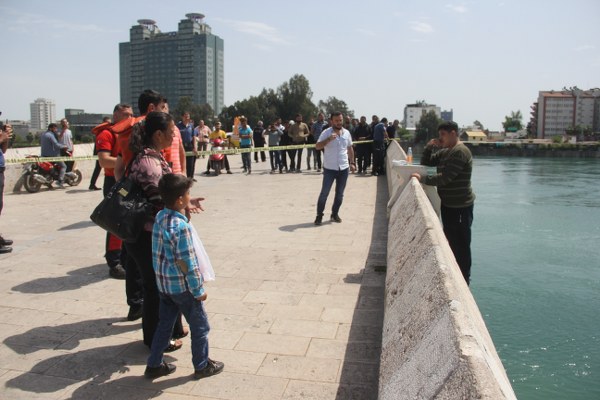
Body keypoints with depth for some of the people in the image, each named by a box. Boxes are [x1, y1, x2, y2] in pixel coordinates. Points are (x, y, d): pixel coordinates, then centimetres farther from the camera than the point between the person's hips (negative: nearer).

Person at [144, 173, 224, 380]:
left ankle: (154, 365, 32)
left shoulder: (160, 216, -1)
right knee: (200, 326, 11)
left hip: (163, 284, 8)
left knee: (164, 324, 21)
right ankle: (202, 366, 27)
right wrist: (199, 290, -13)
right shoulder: (181, 226, -27)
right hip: (182, 286, -8)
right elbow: (188, 263, -23)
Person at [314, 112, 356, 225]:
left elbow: (350, 149, 16)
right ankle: (319, 215, 9)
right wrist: (328, 139, -33)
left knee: (340, 194, 10)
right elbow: (317, 147, -20)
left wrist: (352, 162, 13)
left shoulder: (347, 133, 5)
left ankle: (335, 214, 25)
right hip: (329, 169, -4)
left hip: (344, 169, 4)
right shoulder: (326, 133, -10)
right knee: (324, 193, -3)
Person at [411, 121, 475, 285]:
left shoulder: (460, 152, -19)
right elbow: (426, 162, 15)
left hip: (460, 206, -10)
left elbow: (445, 178, -26)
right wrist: (429, 147, -1)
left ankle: (464, 278, 11)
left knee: (461, 244, 0)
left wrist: (422, 178, -23)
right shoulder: (445, 152, 11)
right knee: (451, 241, 19)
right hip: (448, 203, 10)